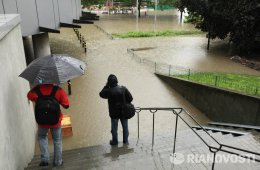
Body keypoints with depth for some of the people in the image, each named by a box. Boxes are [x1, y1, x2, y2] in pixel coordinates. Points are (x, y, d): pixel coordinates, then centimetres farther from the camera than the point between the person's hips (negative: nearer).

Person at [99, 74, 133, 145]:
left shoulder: (109, 91, -22)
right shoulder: (124, 89, -12)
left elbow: (101, 94, -3)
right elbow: (130, 98, -9)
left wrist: (106, 86, -3)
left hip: (114, 113, -3)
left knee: (114, 128, 17)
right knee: (125, 127, 20)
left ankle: (115, 141, 32)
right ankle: (125, 141, 33)